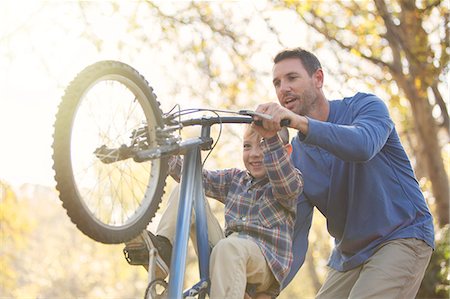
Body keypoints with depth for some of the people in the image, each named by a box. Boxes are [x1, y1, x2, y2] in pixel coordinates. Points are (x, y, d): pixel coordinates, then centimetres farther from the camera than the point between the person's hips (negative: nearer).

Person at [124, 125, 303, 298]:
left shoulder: (293, 181, 0)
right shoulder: (235, 179, 19)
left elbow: (288, 185, -24)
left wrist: (271, 138, -41)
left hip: (266, 262, -6)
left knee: (228, 246, -42)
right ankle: (162, 250, -18)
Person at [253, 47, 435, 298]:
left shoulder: (365, 106, -9)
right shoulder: (294, 158, 2)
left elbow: (363, 145, -34)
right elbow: (295, 233, -4)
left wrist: (301, 122, -47)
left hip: (401, 239, -6)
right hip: (349, 257, 6)